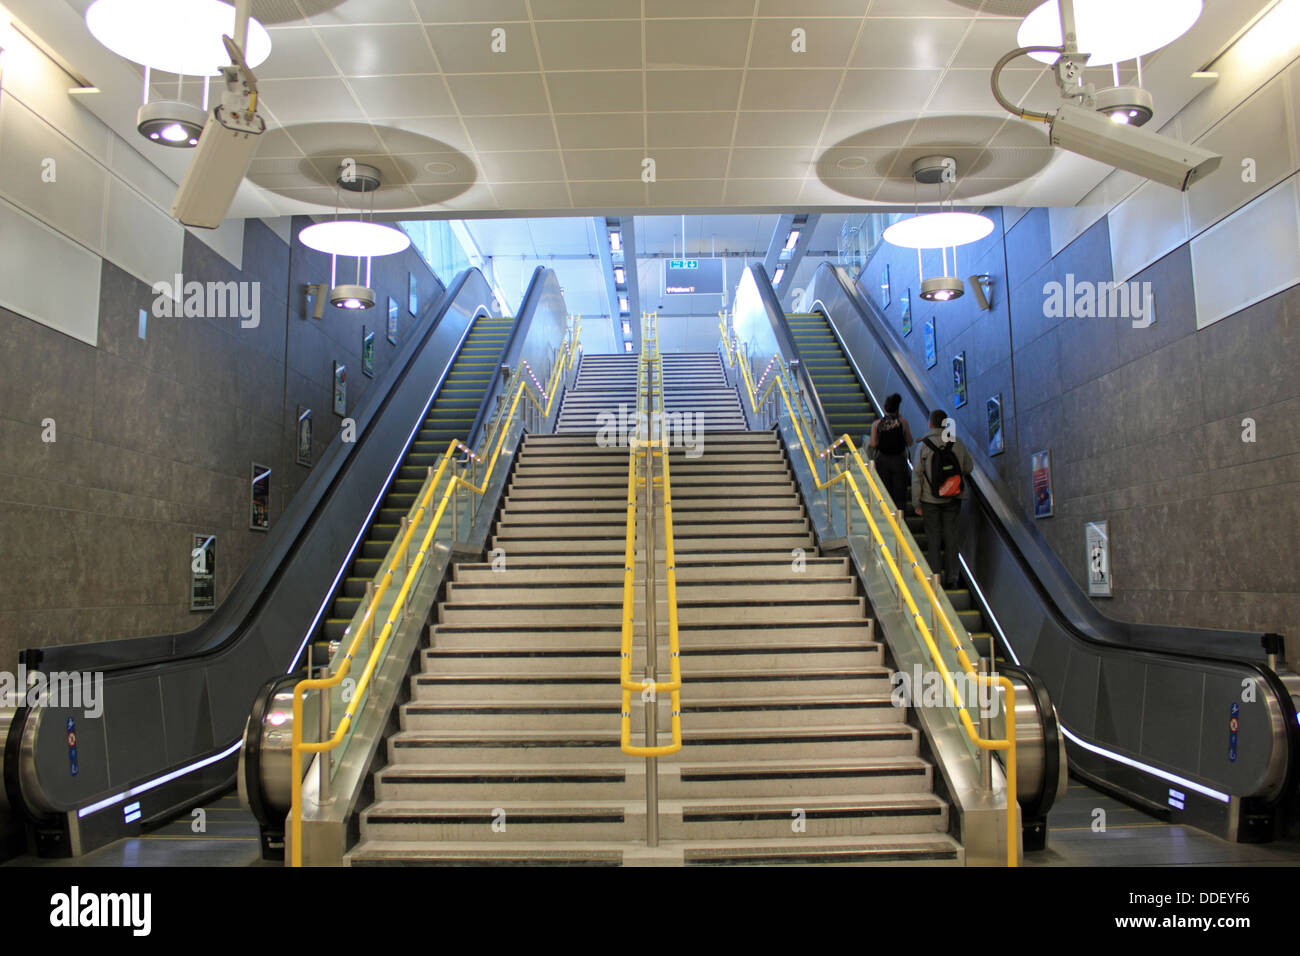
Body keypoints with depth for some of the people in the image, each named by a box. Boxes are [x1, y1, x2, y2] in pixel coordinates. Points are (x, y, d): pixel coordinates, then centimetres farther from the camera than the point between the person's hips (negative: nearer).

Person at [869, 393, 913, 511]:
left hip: (882, 460, 1)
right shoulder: (902, 421, -4)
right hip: (899, 460, -1)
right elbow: (910, 443, 3)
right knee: (899, 494, 5)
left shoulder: (876, 423, -2)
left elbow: (873, 445, -7)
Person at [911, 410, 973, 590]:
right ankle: (951, 578, 12)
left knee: (933, 539, 5)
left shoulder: (923, 445, -7)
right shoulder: (957, 444, -1)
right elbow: (969, 467, 9)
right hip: (953, 499, 2)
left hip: (930, 499, -2)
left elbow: (917, 475, -7)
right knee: (951, 538, 9)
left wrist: (916, 503, -2)